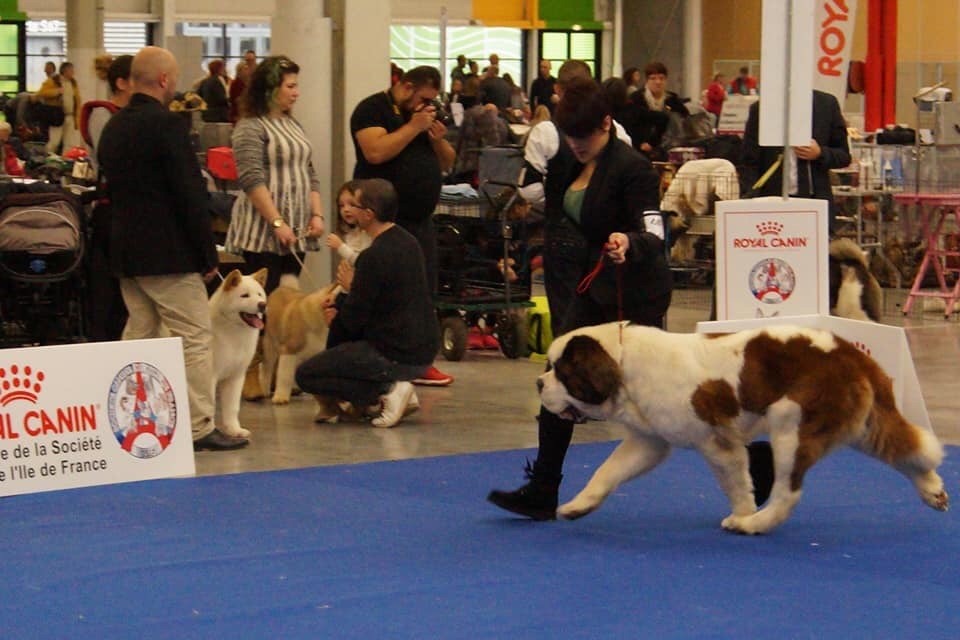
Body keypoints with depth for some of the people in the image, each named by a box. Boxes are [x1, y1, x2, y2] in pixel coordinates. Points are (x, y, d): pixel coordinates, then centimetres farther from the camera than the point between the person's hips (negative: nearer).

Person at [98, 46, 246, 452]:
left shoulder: (113, 128, 10)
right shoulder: (167, 125, -15)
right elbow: (190, 193, -17)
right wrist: (208, 254, -11)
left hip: (126, 252, 8)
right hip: (169, 255, -8)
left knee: (138, 336, 14)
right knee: (194, 339, -3)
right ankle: (200, 428, -5)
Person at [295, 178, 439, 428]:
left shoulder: (374, 257, -20)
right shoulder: (407, 242, 7)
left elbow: (353, 322, -13)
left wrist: (335, 320, 8)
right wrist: (354, 289, 17)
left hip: (397, 356, -9)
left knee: (305, 375, 0)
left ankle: (387, 390, -10)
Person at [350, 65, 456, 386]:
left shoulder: (425, 114, 18)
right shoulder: (372, 109, -5)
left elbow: (447, 164, 20)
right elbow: (375, 152, -22)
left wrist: (439, 140, -1)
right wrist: (414, 127, -17)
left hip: (421, 219, 8)